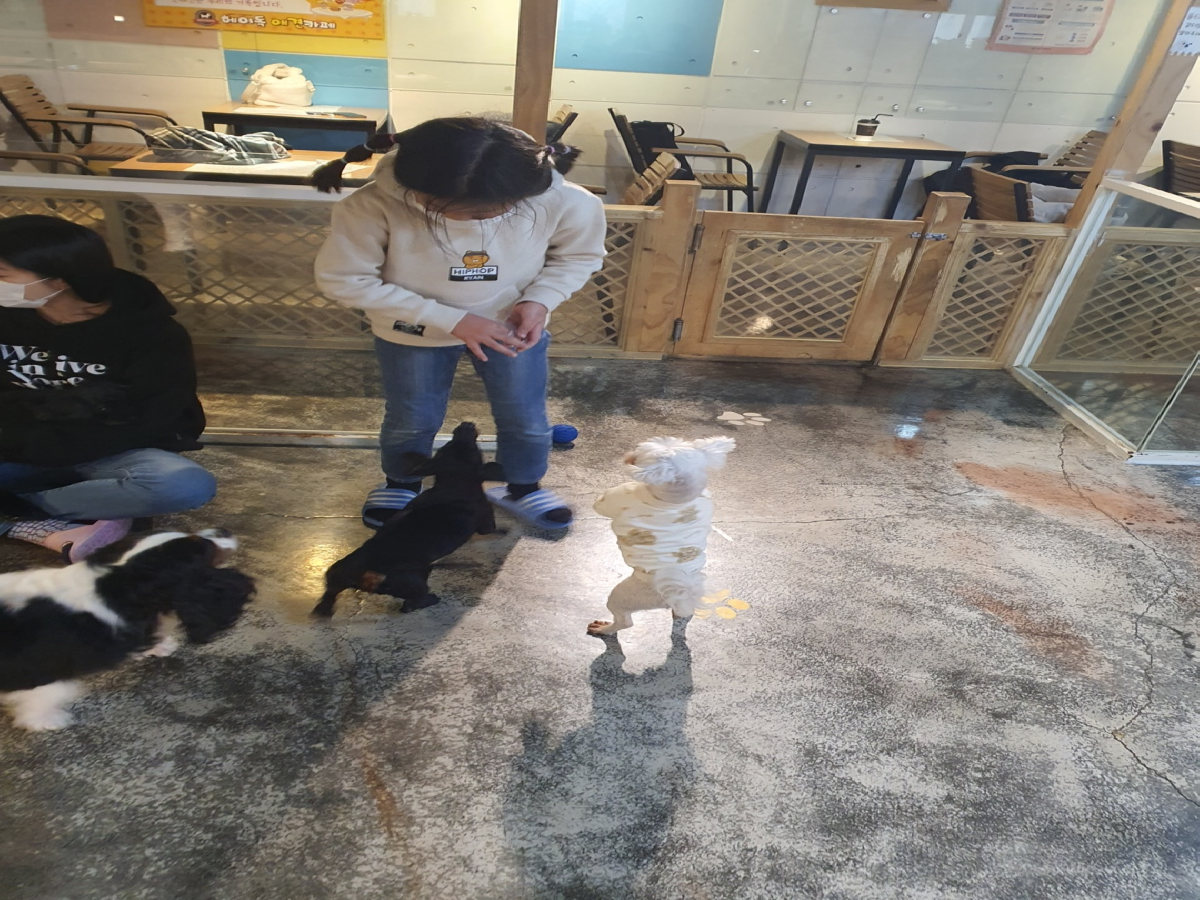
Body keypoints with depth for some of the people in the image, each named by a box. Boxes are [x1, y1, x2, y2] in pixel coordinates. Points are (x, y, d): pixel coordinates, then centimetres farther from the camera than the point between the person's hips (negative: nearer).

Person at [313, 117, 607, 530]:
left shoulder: (566, 202, -27)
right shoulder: (375, 207, -33)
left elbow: (579, 256, -7)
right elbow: (343, 279, -22)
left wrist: (538, 300, -27)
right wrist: (450, 320, -26)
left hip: (511, 326, 1)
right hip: (413, 330, -1)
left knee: (526, 419, 13)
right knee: (410, 420, 17)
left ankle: (521, 488, 44)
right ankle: (402, 484, 48)